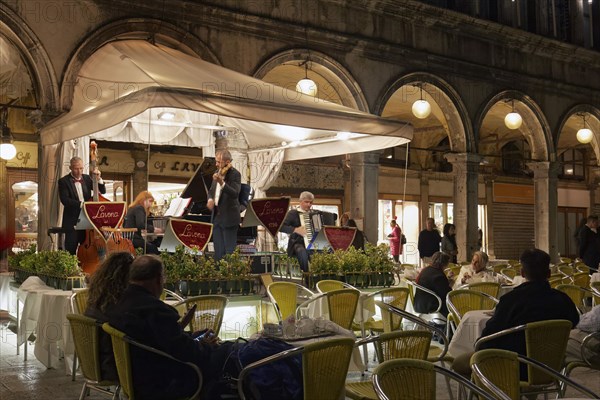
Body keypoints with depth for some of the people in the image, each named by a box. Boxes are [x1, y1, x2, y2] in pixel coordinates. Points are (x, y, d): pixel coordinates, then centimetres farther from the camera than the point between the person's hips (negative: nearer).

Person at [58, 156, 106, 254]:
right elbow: (65, 200, -16)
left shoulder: (87, 178, 11)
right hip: (72, 221, -4)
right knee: (71, 250, -1)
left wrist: (98, 178, -7)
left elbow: (102, 191, 9)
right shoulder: (63, 181, -3)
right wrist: (81, 204, -27)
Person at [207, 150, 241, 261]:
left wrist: (221, 183, -39)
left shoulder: (235, 174, -12)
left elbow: (235, 193, -26)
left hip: (229, 218, -7)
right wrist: (210, 199, -2)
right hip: (217, 216, 7)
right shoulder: (218, 173, 11)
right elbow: (211, 191, 21)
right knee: (218, 251, 13)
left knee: (230, 251, -3)